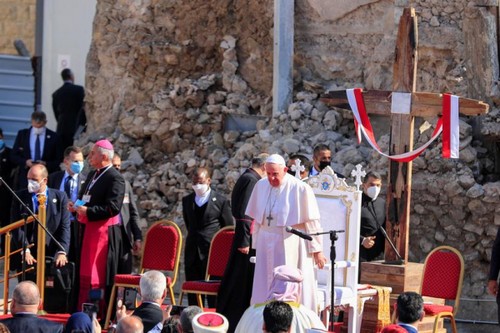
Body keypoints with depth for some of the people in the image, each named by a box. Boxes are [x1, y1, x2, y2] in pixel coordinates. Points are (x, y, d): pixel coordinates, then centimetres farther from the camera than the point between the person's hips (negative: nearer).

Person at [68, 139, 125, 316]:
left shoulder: (115, 178, -14)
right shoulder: (92, 175, 15)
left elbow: (113, 207, -22)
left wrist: (88, 211, -21)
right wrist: (76, 206, 5)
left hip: (105, 230, -9)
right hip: (89, 229, 9)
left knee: (100, 274, -5)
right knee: (85, 273, 14)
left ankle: (104, 315, 0)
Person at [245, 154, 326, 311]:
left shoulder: (300, 189, -12)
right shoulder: (261, 186, 3)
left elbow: (311, 221, -9)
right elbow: (257, 219, 11)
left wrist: (317, 251, -8)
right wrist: (257, 245, 11)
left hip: (290, 247, -4)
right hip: (266, 248, 5)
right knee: (265, 290, 5)